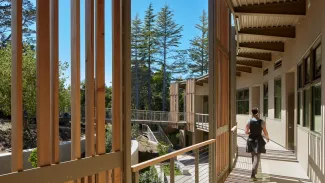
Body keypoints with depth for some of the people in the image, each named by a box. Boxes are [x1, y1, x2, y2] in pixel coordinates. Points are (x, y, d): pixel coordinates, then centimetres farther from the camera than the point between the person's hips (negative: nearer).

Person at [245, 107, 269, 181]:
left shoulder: (249, 121, -5)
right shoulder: (262, 122, -10)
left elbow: (246, 132, -3)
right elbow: (265, 133, -6)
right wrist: (267, 137, 15)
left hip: (251, 140, 3)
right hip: (258, 141, -3)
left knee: (253, 157, 19)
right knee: (257, 157, 0)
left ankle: (255, 171, 32)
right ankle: (253, 174, -13)